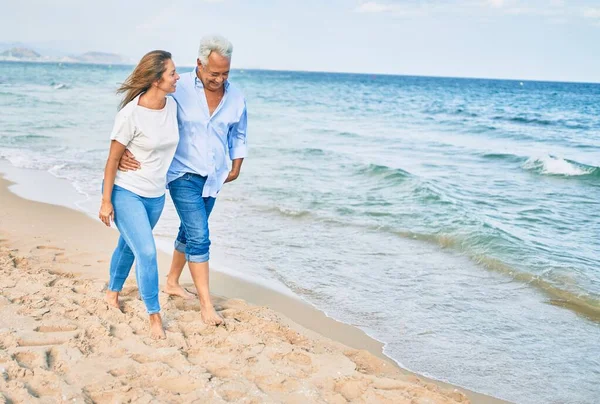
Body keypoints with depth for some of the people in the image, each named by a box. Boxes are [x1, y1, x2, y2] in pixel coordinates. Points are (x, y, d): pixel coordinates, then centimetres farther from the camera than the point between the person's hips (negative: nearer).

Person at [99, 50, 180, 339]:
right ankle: (154, 316, 2)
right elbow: (113, 159, -14)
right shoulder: (130, 114, -22)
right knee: (147, 252, -11)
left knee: (129, 245, 21)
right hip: (126, 192, -6)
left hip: (155, 195, 6)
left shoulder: (172, 106, -4)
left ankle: (113, 291, 45)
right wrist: (106, 201, -11)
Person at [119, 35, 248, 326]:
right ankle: (206, 304, -3)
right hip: (183, 175, -5)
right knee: (199, 238, -11)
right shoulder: (179, 89, -17)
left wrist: (236, 167, 10)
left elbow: (238, 135, 15)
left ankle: (172, 283, 39)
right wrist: (124, 150, -28)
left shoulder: (235, 97, -2)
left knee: (190, 232, 19)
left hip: (213, 178, 6)